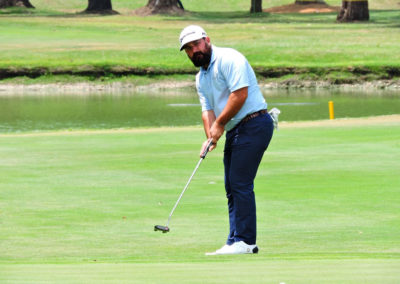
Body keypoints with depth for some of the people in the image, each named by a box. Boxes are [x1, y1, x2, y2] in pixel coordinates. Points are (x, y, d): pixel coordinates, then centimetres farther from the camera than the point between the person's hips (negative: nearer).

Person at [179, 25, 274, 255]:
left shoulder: (228, 59, -10)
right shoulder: (201, 78, 18)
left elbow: (240, 93, -19)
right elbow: (208, 110, 11)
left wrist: (219, 124, -12)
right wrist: (211, 137, -8)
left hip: (253, 124, -10)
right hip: (235, 131, 10)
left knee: (240, 183, -14)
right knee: (232, 186, 8)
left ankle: (244, 241, -13)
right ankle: (238, 243, 10)